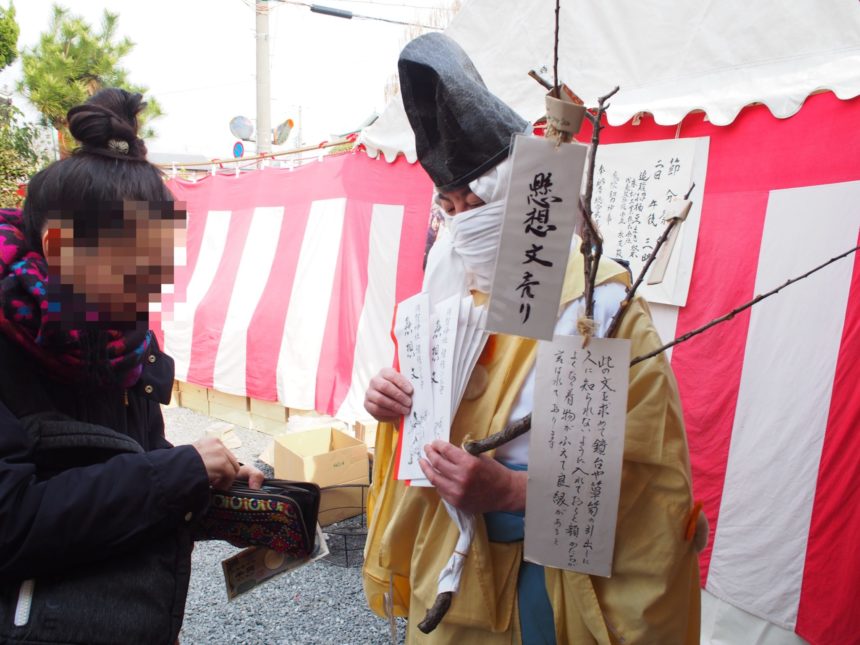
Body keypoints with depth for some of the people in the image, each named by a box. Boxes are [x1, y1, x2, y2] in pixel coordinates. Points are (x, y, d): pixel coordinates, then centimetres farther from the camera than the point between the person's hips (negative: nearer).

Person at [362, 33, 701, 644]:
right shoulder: (461, 289, 0)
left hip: (544, 585, -5)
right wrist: (401, 405, -8)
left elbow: (652, 483, -18)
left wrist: (513, 491, -28)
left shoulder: (603, 308, -19)